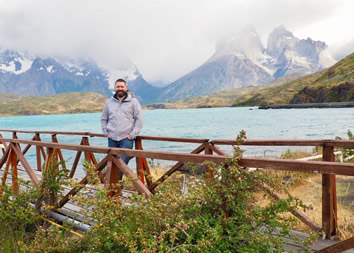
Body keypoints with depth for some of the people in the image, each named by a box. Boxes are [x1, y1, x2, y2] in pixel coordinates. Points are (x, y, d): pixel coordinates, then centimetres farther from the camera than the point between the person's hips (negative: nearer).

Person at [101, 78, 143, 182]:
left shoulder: (133, 101, 0)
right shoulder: (109, 102, 11)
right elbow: (104, 119, 21)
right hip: (112, 138, 4)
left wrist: (132, 134, -7)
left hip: (126, 138, -4)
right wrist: (106, 133, 9)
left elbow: (139, 119, -2)